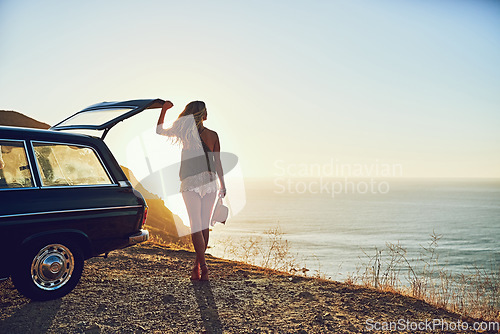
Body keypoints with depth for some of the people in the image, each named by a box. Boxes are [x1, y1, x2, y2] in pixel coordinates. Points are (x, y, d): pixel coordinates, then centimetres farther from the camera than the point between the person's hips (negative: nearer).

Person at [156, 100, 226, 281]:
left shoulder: (185, 132, 0)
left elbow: (159, 130, 15)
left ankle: (202, 268, -8)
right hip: (209, 182, 2)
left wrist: (164, 110, 20)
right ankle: (197, 265, 19)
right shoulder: (213, 135, 3)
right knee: (204, 225, 9)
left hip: (190, 182, -2)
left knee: (196, 225, -2)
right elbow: (217, 162, 4)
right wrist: (222, 184, 12)